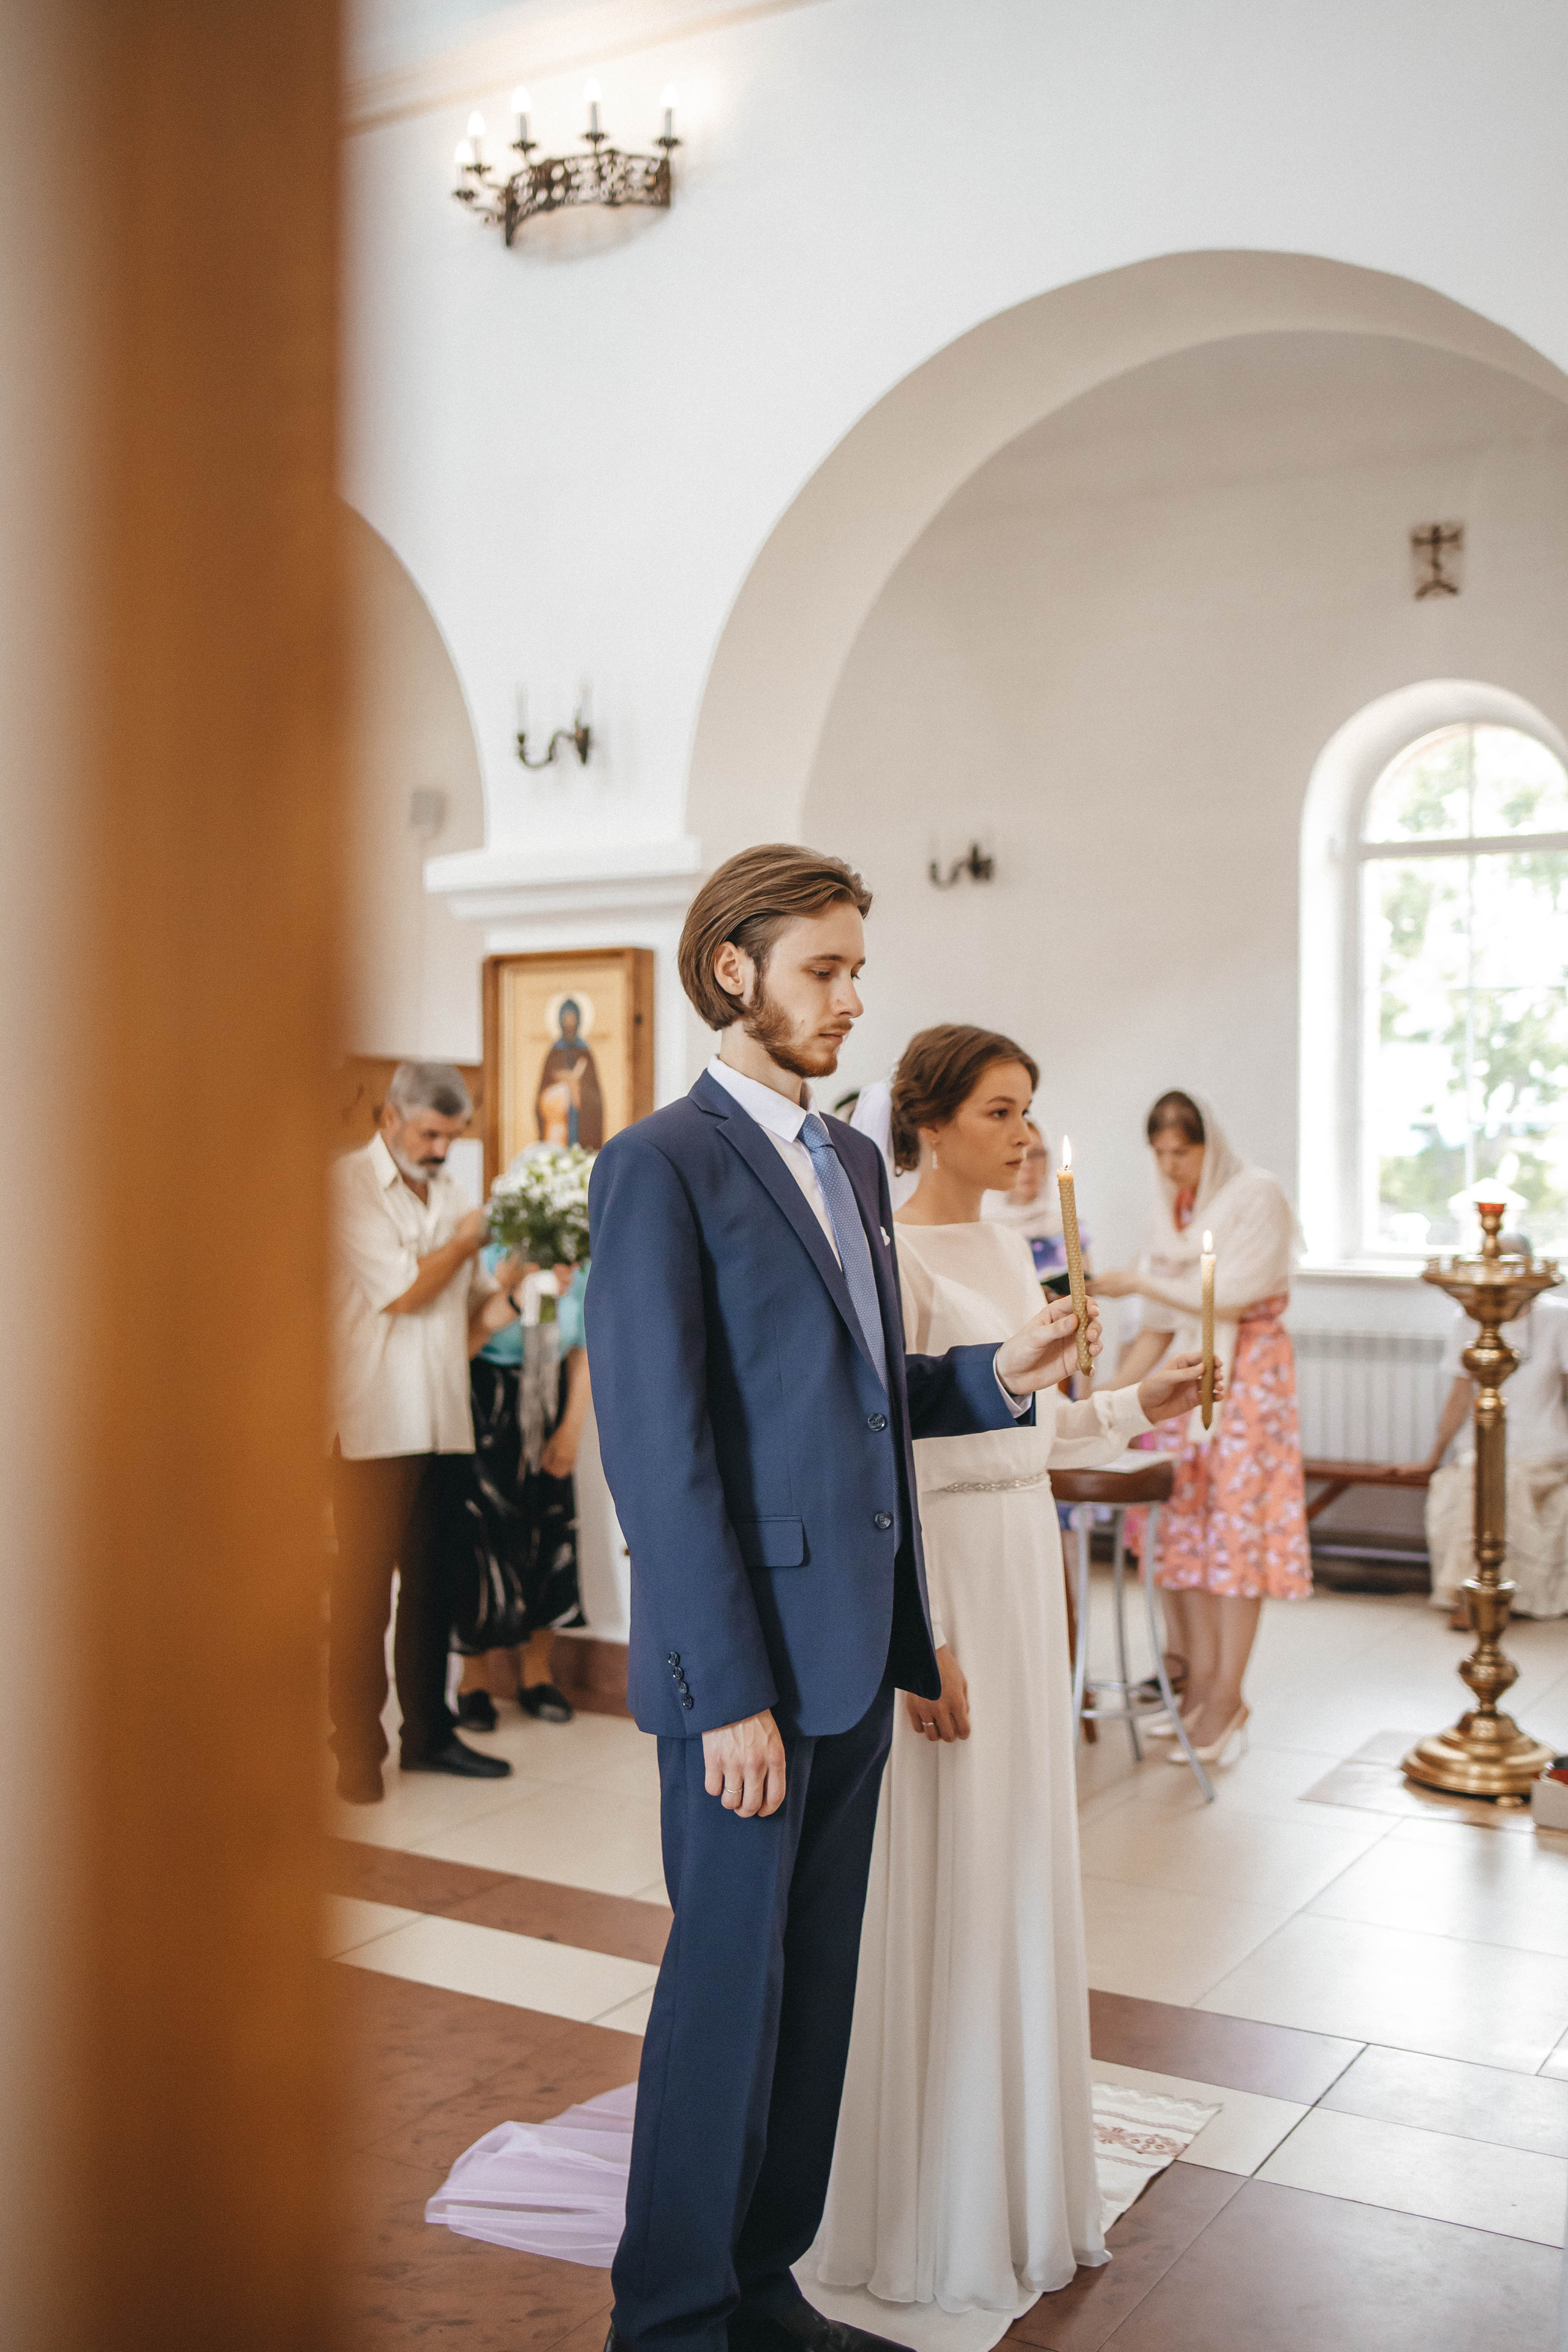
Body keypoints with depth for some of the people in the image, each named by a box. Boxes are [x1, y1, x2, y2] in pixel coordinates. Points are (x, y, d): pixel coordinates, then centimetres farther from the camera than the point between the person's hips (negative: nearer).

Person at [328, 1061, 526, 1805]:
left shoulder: (448, 1191, 16)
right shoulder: (350, 1184, -6)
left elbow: (475, 1305, 17)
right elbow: (403, 1292, -14)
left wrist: (503, 1291, -4)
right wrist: (465, 1242, 0)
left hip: (443, 1421, 6)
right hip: (374, 1422, -6)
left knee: (431, 1584, 11)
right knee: (363, 1589, -1)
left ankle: (429, 1732, 21)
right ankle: (357, 1752, 6)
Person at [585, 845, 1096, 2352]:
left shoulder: (852, 1161, 14)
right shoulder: (661, 1167, -12)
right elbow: (661, 1453, -16)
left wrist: (998, 1377, 1)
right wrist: (731, 1691, -18)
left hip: (855, 1651, 8)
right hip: (749, 1660, -8)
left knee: (815, 1987, 16)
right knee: (727, 1986, 5)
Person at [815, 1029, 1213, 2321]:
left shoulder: (1012, 1251, 11)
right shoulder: (898, 1259, -15)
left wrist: (1136, 1407, 7)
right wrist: (921, 1642, -19)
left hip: (1028, 1564, 9)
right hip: (943, 1574, -8)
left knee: (1024, 1867, 16)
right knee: (943, 1885, 2)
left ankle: (1017, 2168, 34)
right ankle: (934, 2209, 20)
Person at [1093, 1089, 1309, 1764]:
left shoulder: (1256, 1196, -7)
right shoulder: (1172, 1212, 12)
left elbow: (1231, 1298, -15)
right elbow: (1160, 1328, 12)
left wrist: (1139, 1282, -9)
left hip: (1248, 1372, -6)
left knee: (1237, 1528, -6)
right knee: (1184, 1525, 1)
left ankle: (1226, 1698, -2)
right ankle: (1197, 1677, 9)